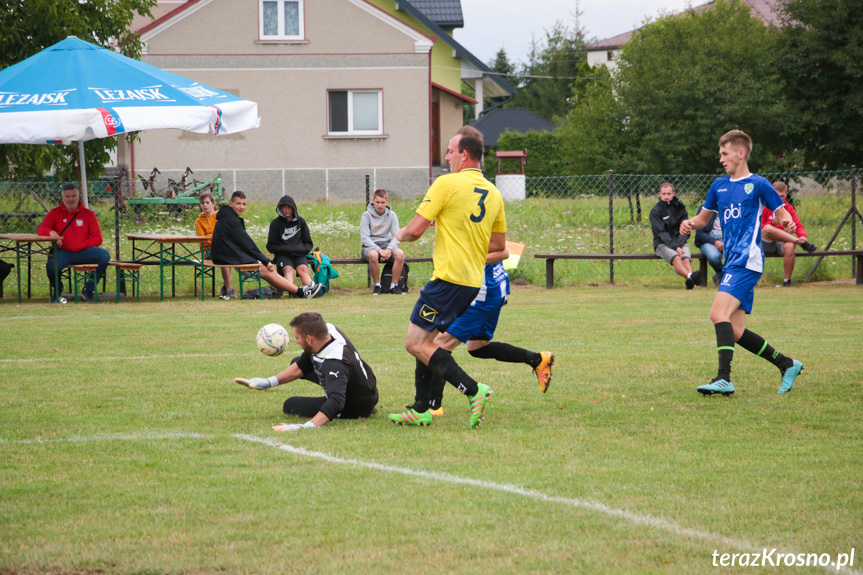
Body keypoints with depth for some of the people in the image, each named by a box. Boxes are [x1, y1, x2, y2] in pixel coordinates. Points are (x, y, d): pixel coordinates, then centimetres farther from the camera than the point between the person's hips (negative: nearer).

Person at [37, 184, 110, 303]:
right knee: (51, 266, -36)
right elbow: (40, 228, 2)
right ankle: (57, 289, 5)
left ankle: (88, 289, -5)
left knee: (104, 255, -26)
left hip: (83, 252, 1)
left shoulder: (88, 214, 11)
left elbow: (97, 238, 5)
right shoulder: (56, 213, 12)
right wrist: (51, 232, -23)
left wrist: (81, 246, -13)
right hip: (62, 252, -1)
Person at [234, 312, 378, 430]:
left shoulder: (334, 364, -41)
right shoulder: (329, 329, -14)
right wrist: (268, 382, -2)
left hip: (357, 408, -8)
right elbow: (302, 366, 1)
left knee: (290, 406, -3)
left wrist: (308, 426, -68)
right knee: (297, 363, 19)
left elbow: (335, 403, -54)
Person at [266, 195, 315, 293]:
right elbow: (270, 247, 8)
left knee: (303, 269, -30)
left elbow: (308, 244, 19)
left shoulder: (300, 222, 16)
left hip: (299, 255, 2)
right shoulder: (275, 223, 9)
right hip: (282, 255, -2)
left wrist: (301, 249, -5)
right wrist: (286, 249, -8)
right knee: (288, 269, -34)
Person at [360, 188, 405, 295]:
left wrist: (389, 249, -20)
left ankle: (394, 286, -18)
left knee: (400, 253, -30)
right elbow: (364, 237, -12)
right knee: (373, 255, -40)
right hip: (370, 246, -3)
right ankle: (377, 286, -21)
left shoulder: (391, 215, 5)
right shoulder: (366, 215, -4)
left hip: (386, 244, 3)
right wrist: (379, 250, -24)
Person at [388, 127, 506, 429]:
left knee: (416, 343, -5)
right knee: (426, 341, 18)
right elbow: (498, 245, 18)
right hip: (474, 281, 8)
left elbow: (416, 229, -12)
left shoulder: (447, 184, -11)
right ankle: (421, 410, 17)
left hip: (448, 278, -8)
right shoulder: (493, 193, 11)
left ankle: (473, 390, -16)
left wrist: (401, 235, 10)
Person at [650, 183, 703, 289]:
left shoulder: (680, 208, 11)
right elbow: (661, 233, -9)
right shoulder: (655, 211, 0)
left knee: (686, 258, -31)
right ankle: (690, 276, -63)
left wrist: (679, 245, -12)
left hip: (680, 242, 3)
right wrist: (675, 248, -21)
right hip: (662, 243, -3)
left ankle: (690, 280, -60)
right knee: (675, 257, -35)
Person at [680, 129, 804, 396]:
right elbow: (703, 218, 28)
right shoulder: (720, 185, 19)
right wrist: (691, 224, 6)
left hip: (747, 260, -8)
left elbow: (781, 212, 5)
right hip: (732, 263, 8)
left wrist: (786, 222, -18)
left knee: (719, 314, -23)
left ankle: (724, 378, -28)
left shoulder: (758, 184, 0)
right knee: (735, 332, 3)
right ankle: (787, 365, 16)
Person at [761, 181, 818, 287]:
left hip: (782, 242, 1)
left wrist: (802, 236, -15)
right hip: (766, 243, -1)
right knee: (768, 229, -36)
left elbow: (798, 225, 7)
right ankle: (801, 243, -33)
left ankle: (787, 280, -22)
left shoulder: (789, 208, 15)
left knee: (789, 246, -36)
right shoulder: (766, 206, 7)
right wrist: (771, 224, -16)